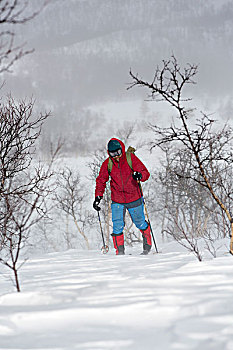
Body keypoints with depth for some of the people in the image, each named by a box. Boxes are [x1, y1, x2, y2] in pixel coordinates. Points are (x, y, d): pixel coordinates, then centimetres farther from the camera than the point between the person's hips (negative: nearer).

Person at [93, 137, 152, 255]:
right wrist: (98, 197, -1)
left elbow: (145, 173, -10)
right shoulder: (107, 164, -3)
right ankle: (120, 251, 2)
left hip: (134, 199, -1)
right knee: (117, 226, -9)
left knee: (140, 223, 14)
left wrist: (140, 175, -33)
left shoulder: (131, 158, -10)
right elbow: (101, 181, 8)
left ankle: (147, 244, 38)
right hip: (117, 201, 1)